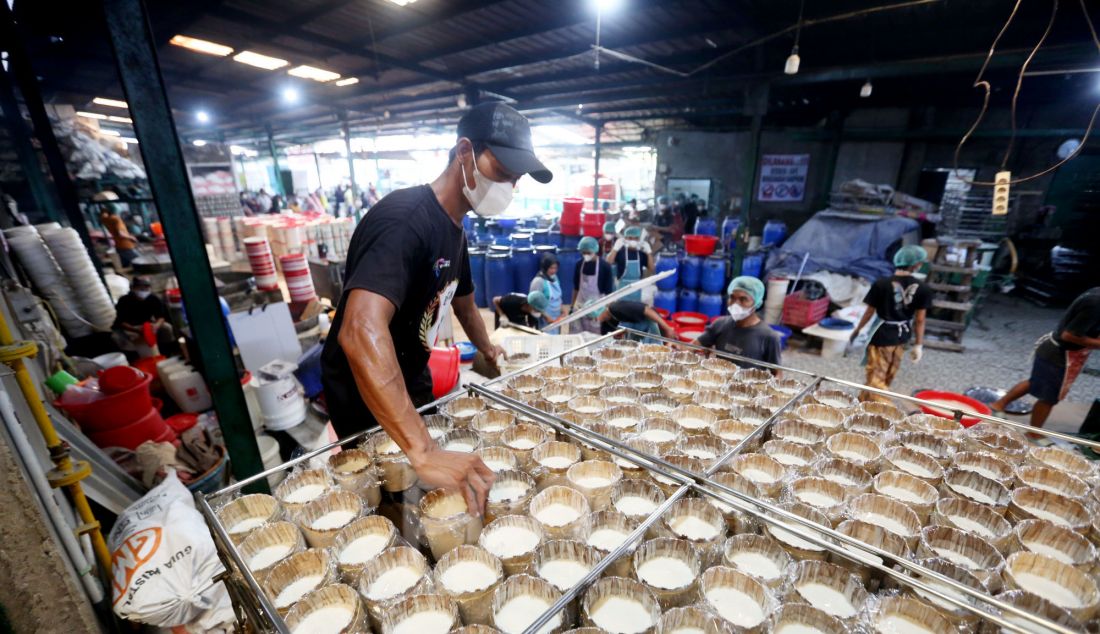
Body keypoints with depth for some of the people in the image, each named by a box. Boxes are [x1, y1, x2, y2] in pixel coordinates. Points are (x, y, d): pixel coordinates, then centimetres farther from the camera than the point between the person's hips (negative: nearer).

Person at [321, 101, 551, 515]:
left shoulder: (454, 226, 1)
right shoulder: (404, 219, -30)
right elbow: (361, 331, -46)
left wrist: (488, 350, 19)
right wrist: (424, 452, -52)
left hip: (411, 385, 9)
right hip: (365, 399, -8)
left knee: (423, 495, 24)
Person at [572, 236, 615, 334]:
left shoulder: (605, 266, -13)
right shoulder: (579, 264, -1)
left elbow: (608, 292, -9)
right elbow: (576, 288, 8)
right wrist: (571, 306, 9)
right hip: (580, 307, 4)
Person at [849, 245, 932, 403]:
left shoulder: (881, 284, -18)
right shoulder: (922, 289, -8)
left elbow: (869, 312, -9)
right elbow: (920, 320, -4)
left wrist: (857, 330, 6)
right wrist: (918, 344, 5)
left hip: (881, 335, -5)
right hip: (901, 335, 5)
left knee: (876, 376, 3)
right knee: (887, 375, 21)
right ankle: (864, 400, 39)